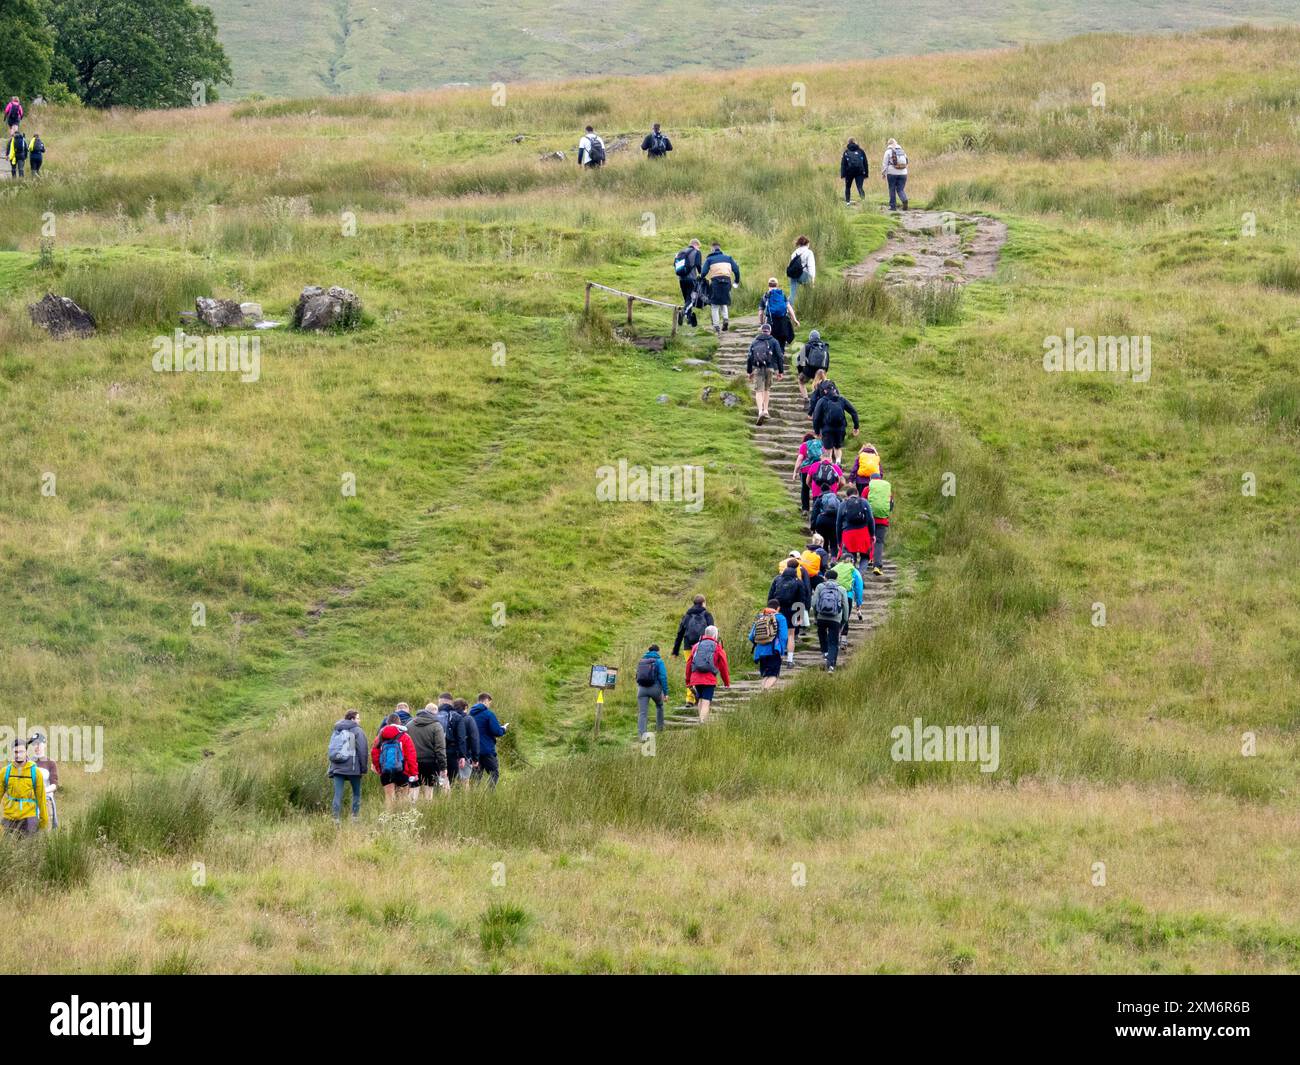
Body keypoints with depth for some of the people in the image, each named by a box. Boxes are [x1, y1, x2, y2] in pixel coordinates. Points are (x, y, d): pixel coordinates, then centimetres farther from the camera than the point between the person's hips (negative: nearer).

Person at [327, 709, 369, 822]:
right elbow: (362, 751, -7)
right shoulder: (357, 731, -4)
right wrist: (363, 769, -2)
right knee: (356, 793, 11)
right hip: (352, 768, -4)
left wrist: (332, 767, 20)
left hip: (337, 768, 4)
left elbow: (331, 750, 17)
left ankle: (336, 819, -6)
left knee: (338, 794, 2)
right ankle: (355, 817, 7)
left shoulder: (336, 731, 14)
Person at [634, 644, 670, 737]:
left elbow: (638, 676, 18)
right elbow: (663, 677, -9)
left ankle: (641, 733, -15)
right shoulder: (659, 661, -2)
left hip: (641, 689, 2)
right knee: (659, 706, 27)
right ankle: (659, 728, 33)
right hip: (655, 688, -2)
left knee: (642, 713, -1)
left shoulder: (641, 661, 12)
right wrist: (665, 692, -7)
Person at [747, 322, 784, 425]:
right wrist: (781, 371, 6)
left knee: (759, 390, -4)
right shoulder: (774, 341, 6)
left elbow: (749, 357, 9)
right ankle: (766, 410, 18)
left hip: (757, 369, 0)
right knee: (767, 389, 19)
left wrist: (749, 372, 15)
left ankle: (760, 411, -23)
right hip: (770, 368, 0)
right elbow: (780, 357, 1)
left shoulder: (754, 342, 10)